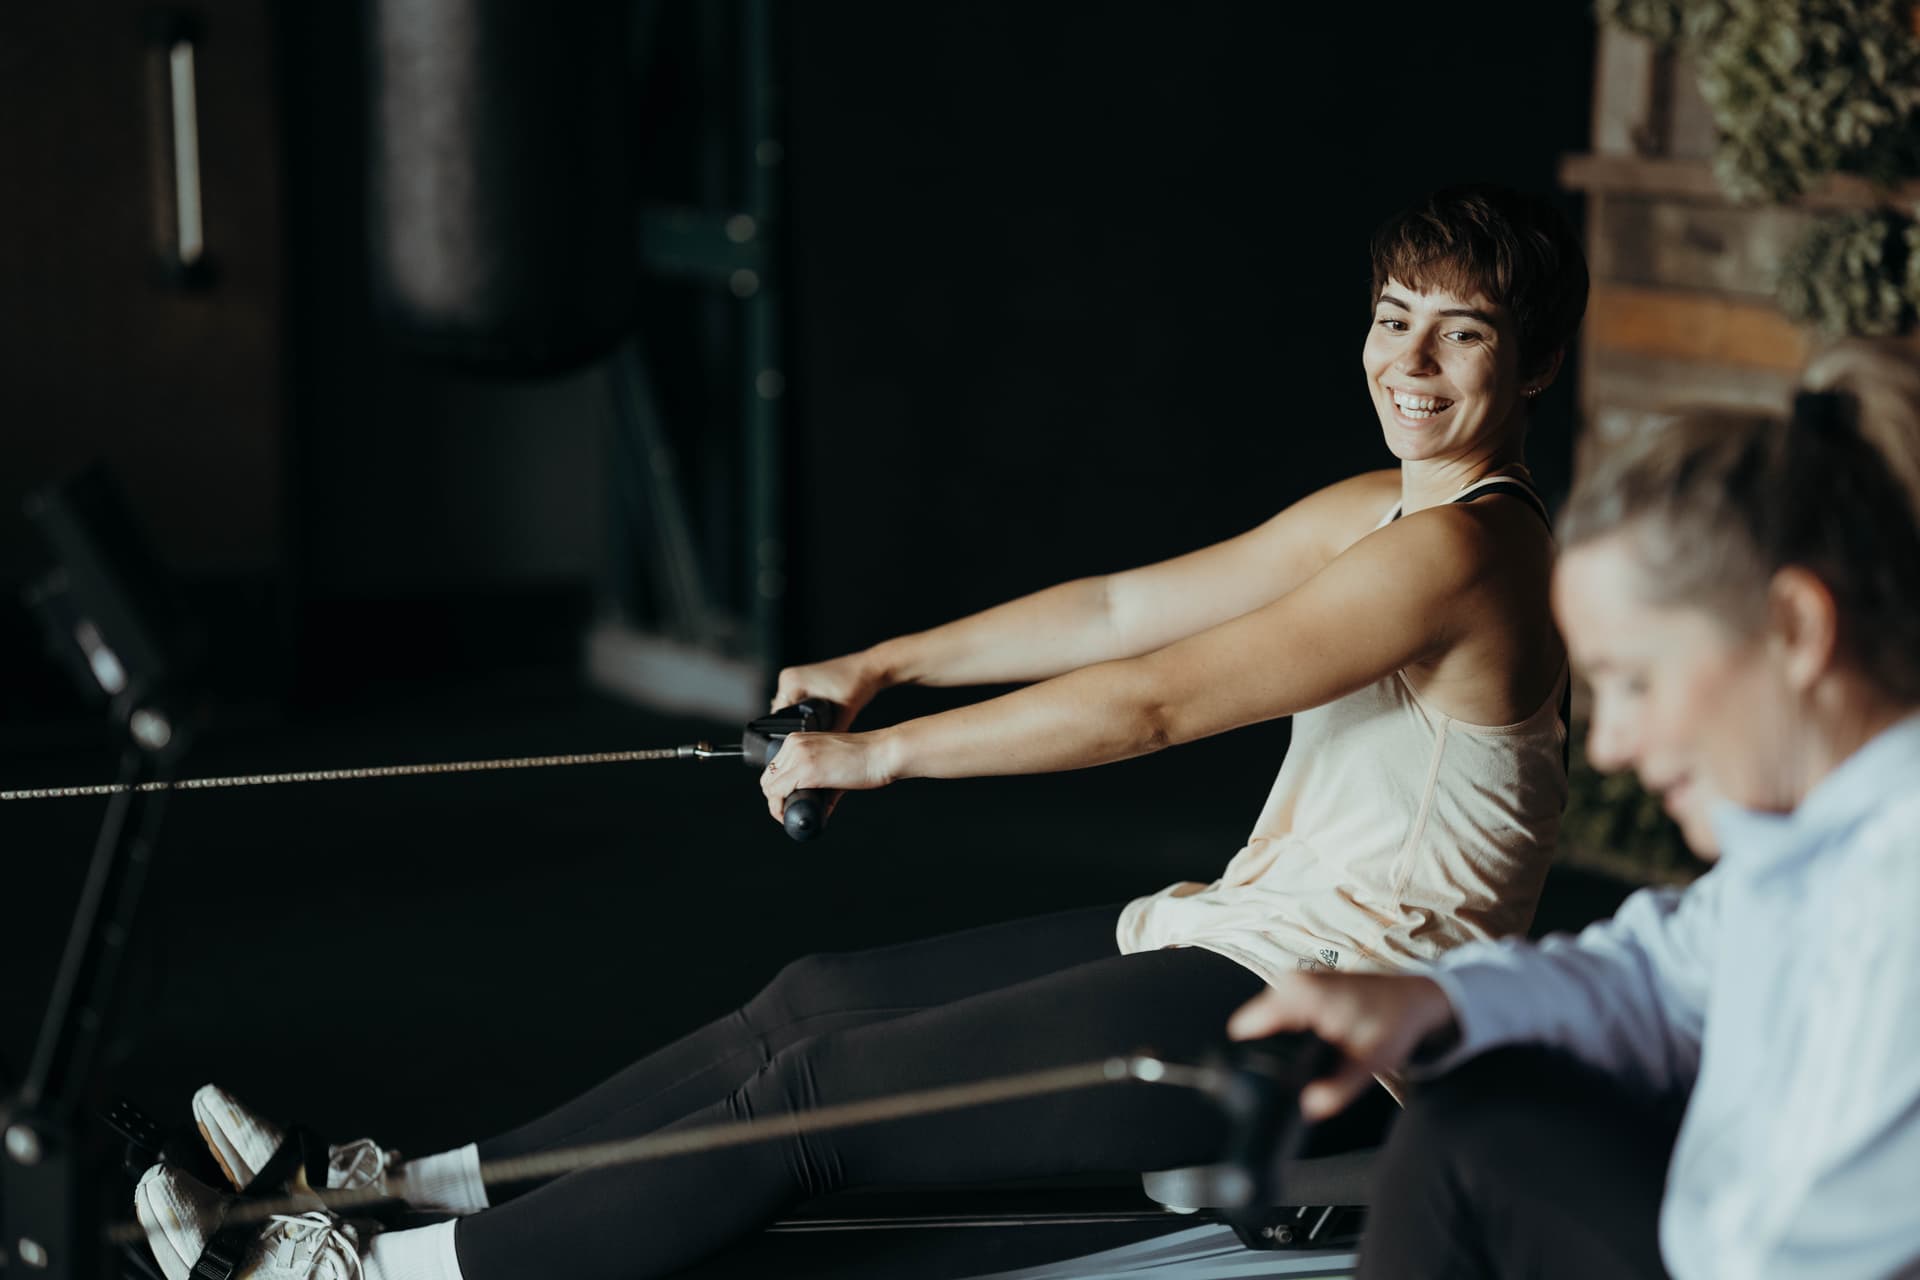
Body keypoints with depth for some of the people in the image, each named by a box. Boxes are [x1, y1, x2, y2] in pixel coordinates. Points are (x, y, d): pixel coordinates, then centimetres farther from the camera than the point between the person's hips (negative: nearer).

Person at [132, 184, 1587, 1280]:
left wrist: (889, 753, -14)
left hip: (1298, 1024, -9)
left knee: (824, 1091, -12)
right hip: (1232, 943, 9)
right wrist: (886, 665, 14)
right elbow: (1121, 606, 18)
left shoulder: (1461, 552, -19)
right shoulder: (1374, 516, 14)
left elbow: (1152, 702, -20)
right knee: (818, 1000, 5)